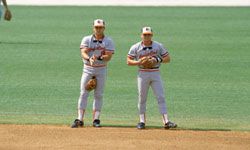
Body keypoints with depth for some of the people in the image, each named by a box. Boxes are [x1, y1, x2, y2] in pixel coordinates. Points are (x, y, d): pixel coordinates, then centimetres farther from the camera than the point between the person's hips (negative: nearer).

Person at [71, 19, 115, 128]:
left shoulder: (108, 41, 0)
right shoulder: (86, 39, 0)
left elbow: (108, 56, -12)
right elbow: (83, 53, -14)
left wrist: (99, 58, -32)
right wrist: (89, 59, -36)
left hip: (101, 70, 0)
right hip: (88, 69, 0)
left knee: (98, 95, 2)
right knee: (83, 93, -6)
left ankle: (96, 119, 6)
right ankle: (80, 120, -9)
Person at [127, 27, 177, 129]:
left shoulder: (158, 46, 3)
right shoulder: (135, 48, 1)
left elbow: (168, 58, 4)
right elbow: (128, 61, 2)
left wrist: (157, 60, -14)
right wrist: (138, 62, -16)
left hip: (155, 74, 0)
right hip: (142, 74, 0)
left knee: (161, 97, -7)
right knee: (142, 98, 3)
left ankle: (166, 121, -12)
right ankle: (142, 121, 14)